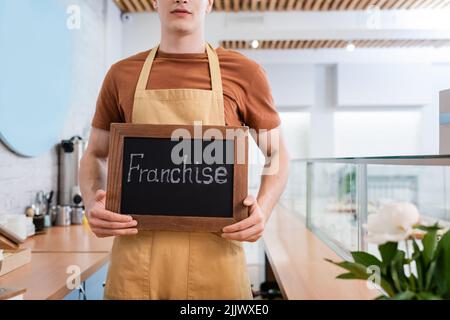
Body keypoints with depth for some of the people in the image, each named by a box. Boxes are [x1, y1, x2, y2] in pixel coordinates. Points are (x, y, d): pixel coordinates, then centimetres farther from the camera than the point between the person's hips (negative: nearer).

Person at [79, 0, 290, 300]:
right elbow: (95, 155, 14)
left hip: (215, 249, -1)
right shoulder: (121, 75, 7)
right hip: (137, 248, 1)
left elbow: (277, 154, 9)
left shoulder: (244, 72, 2)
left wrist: (263, 209, -9)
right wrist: (92, 203, -6)